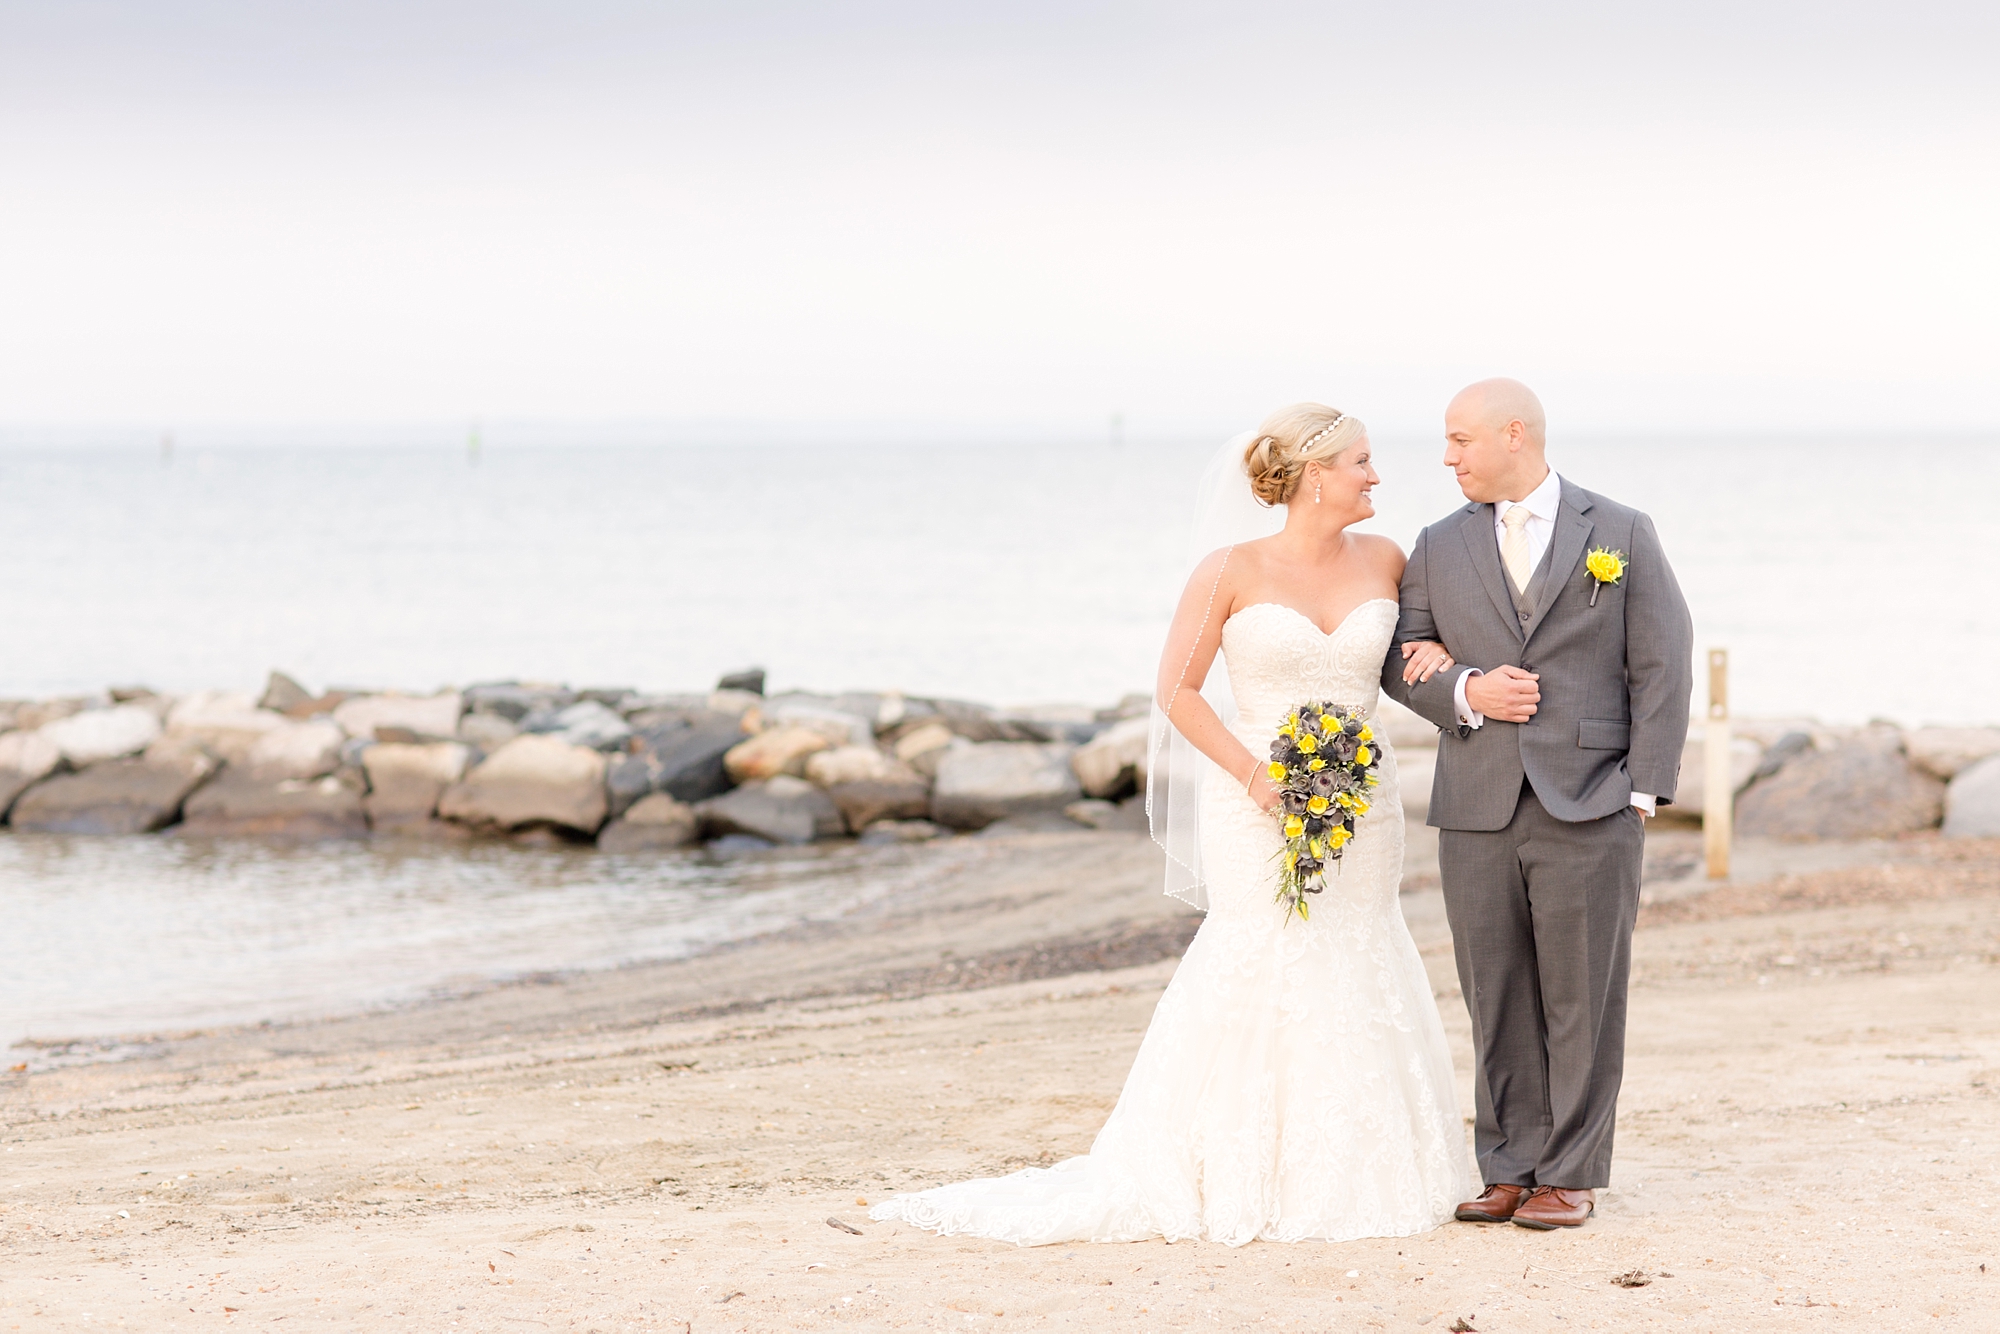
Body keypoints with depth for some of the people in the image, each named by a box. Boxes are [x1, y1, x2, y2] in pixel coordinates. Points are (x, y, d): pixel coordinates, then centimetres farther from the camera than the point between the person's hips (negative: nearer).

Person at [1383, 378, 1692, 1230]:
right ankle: (1509, 1170, 12)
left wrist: (1642, 791, -6)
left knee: (1581, 1000, 0)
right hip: (1478, 815, 3)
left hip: (1590, 810, -3)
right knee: (1497, 1001, 4)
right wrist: (1464, 692, -9)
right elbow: (1399, 661, 12)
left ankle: (1571, 1176, 7)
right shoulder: (1439, 549, 12)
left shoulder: (1621, 535, 3)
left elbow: (1662, 665, 1)